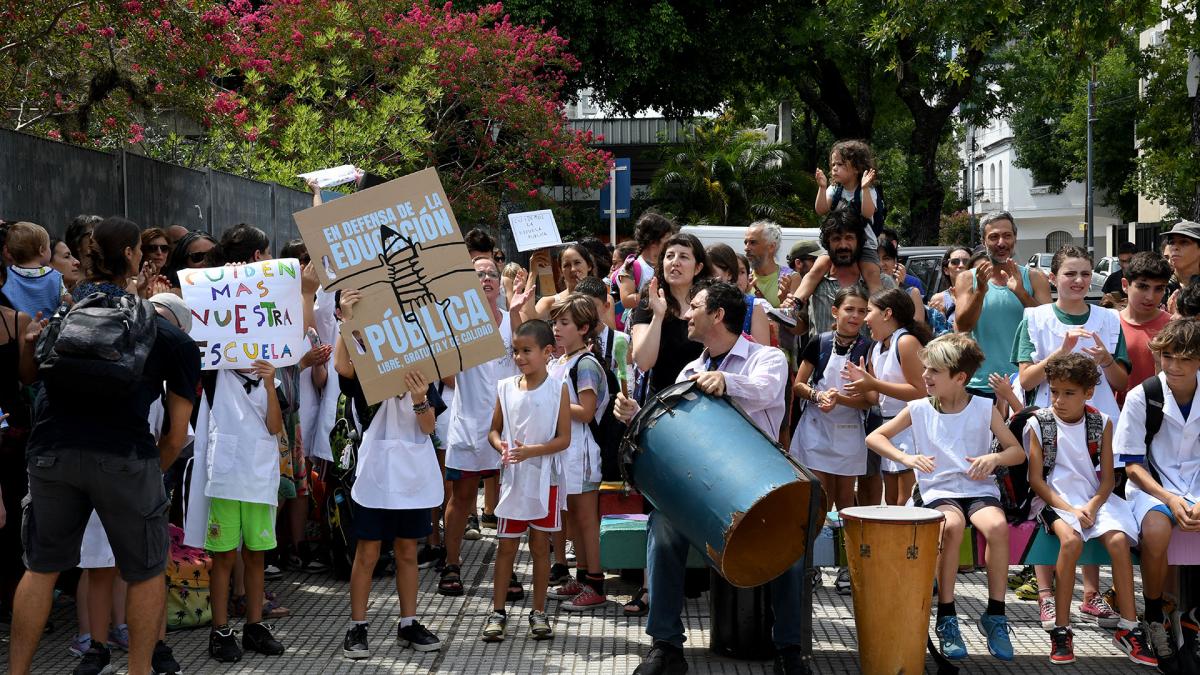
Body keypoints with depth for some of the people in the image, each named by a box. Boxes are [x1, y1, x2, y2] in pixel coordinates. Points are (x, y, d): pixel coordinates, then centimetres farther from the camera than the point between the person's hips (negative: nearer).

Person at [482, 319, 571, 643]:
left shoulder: (557, 388, -6)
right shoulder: (506, 387, 3)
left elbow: (564, 438, -9)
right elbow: (494, 430, 9)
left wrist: (531, 451, -21)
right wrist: (502, 447, -14)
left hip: (545, 479, -2)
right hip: (513, 478, 2)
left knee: (540, 544, 7)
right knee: (506, 545, 6)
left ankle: (538, 612, 17)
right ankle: (498, 611, 13)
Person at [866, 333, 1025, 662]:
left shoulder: (984, 408, 5)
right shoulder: (919, 409, 6)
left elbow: (1018, 452, 8)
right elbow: (874, 437, 11)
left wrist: (994, 458, -14)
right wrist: (906, 458, -7)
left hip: (979, 489, 1)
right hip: (938, 491, 0)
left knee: (997, 526, -34)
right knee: (952, 525, -36)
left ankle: (995, 614, -17)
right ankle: (946, 617, -22)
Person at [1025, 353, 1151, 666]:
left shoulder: (1101, 423, 5)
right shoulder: (1039, 424, -2)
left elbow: (1107, 478, 3)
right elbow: (1036, 479, -4)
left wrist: (1092, 507, -15)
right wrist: (1069, 510, -15)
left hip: (1095, 498, 3)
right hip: (1055, 499, -3)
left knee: (1118, 540, -25)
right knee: (1071, 540, -33)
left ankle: (1128, 628, -13)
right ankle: (1061, 630, -24)